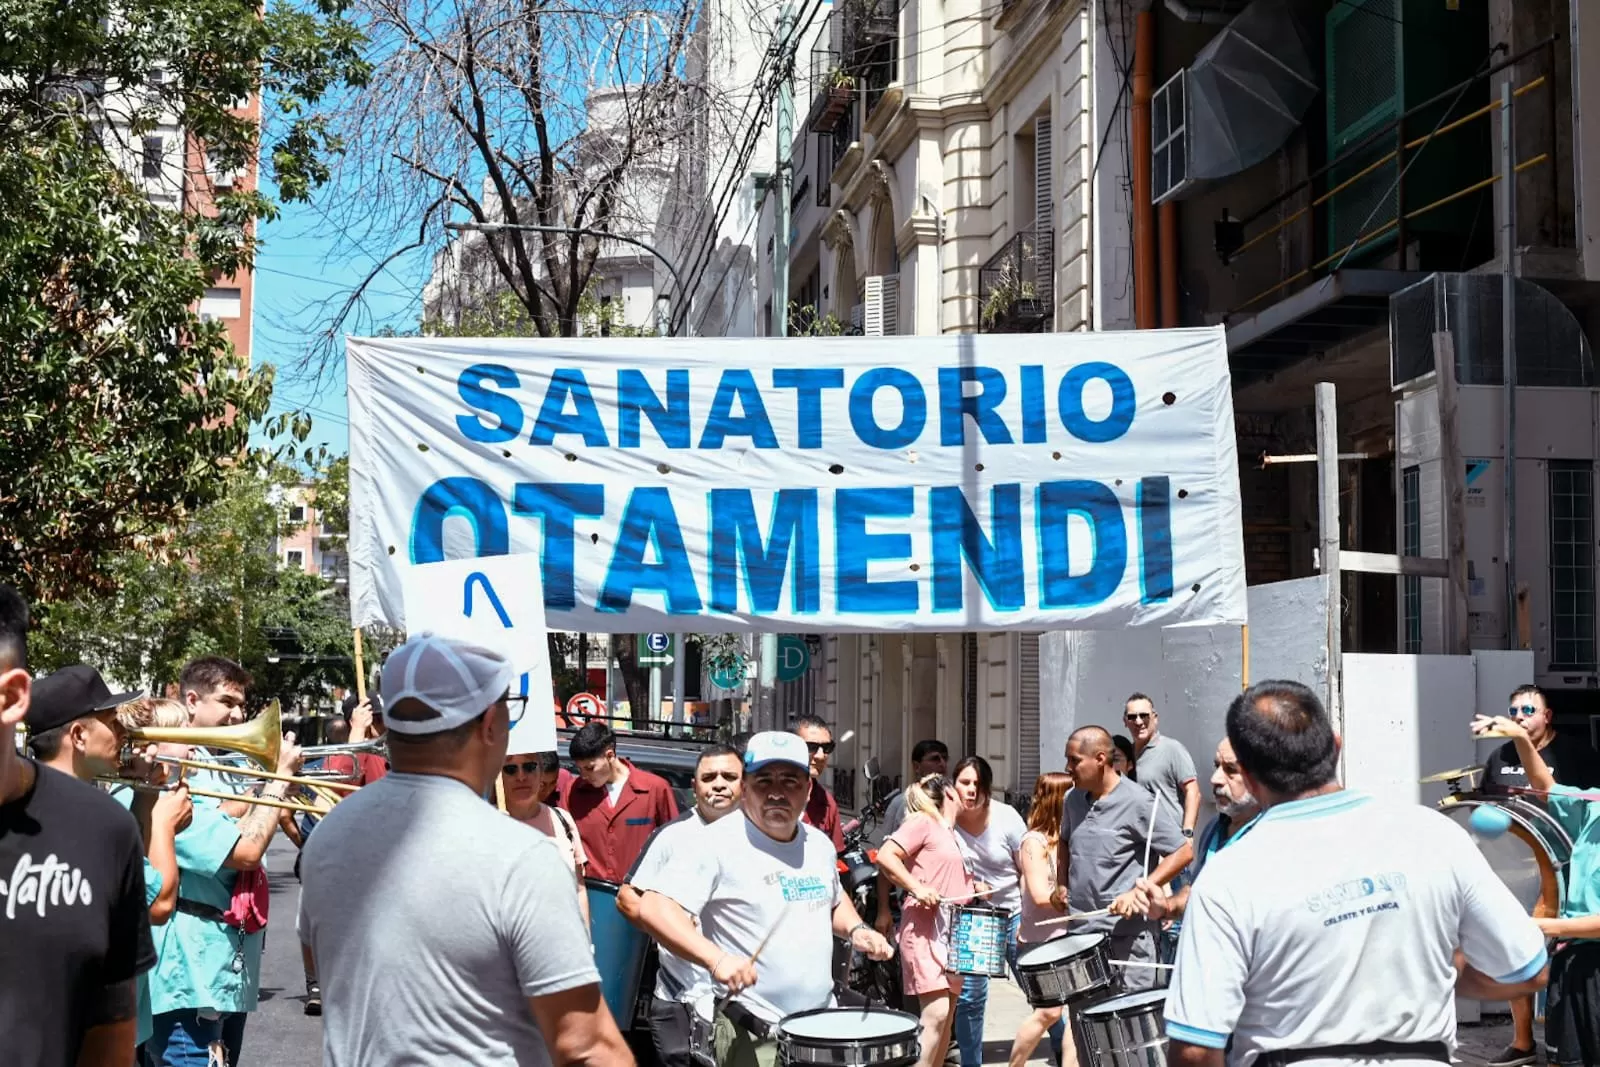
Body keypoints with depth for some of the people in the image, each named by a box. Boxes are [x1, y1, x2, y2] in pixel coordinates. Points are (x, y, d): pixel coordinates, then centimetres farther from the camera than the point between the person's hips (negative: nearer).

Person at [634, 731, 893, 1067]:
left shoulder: (820, 844, 8)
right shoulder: (719, 843, -14)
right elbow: (654, 907, -21)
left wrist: (856, 930, 7)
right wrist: (716, 960, -31)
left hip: (825, 1025, 7)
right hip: (754, 1035, -6)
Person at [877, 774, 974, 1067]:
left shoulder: (952, 834, 21)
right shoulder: (923, 821, -4)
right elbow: (885, 856, -15)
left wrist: (975, 889, 10)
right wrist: (917, 888, -23)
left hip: (953, 933, 9)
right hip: (925, 929, -9)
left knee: (947, 1015, 9)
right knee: (935, 1013, -17)